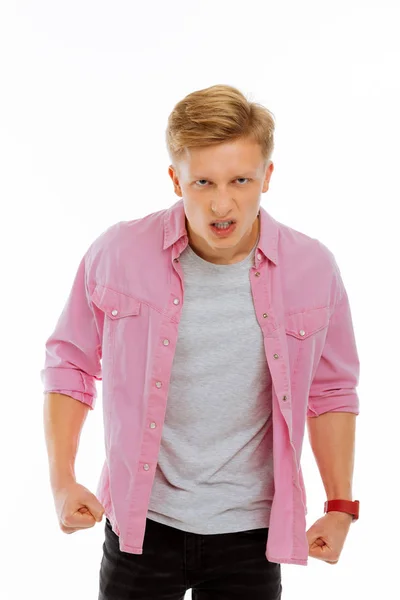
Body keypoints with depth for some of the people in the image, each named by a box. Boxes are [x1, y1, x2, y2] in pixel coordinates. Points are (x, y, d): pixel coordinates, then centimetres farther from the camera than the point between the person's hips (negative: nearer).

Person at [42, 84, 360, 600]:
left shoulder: (312, 270, -8)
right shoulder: (117, 255, -11)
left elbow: (330, 392, 6)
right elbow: (69, 365, 2)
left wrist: (341, 507, 3)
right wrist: (62, 481, -6)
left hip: (252, 531, 1)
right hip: (142, 524, 0)